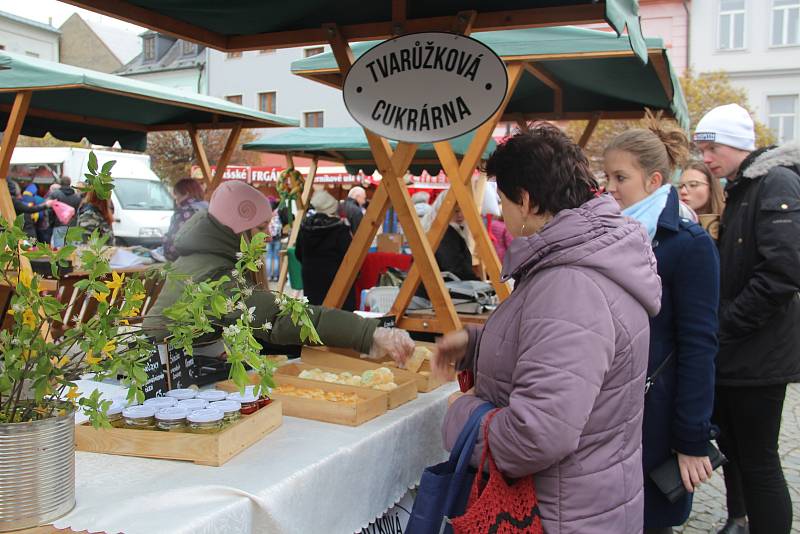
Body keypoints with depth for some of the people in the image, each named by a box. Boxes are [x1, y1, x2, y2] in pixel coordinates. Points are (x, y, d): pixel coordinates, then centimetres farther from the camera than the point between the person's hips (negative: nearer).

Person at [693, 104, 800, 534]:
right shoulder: (740, 188, 15)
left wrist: (725, 324, -18)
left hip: (758, 353, -9)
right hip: (731, 350, 9)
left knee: (758, 459, -2)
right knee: (730, 445, 19)